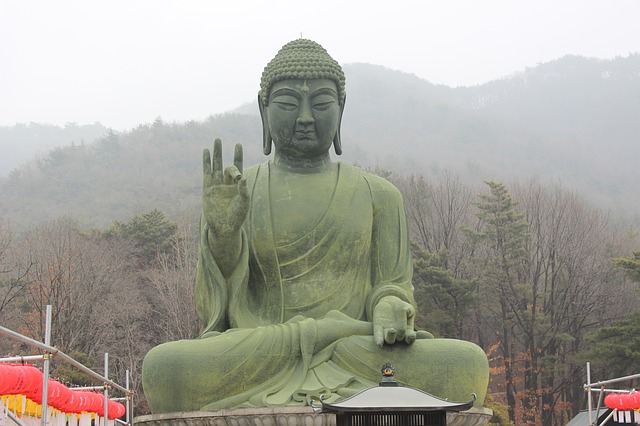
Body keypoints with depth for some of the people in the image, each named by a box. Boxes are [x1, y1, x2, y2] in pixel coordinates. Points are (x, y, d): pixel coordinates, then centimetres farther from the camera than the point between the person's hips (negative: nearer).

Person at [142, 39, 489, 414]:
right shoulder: (231, 193, 13)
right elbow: (216, 303, 5)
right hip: (255, 356, -1)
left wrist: (390, 308, -12)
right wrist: (222, 230, -14)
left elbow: (393, 285, 13)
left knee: (468, 364, -30)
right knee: (162, 367, -34)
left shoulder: (377, 195, 16)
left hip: (360, 359, 1)